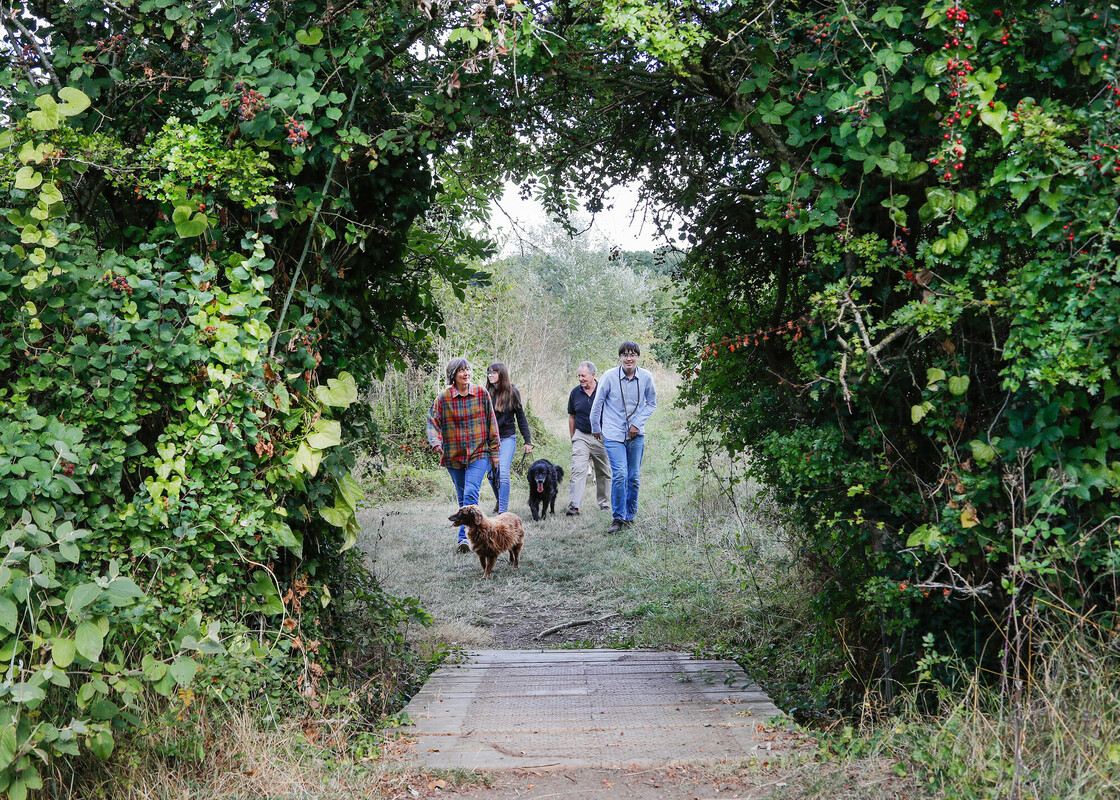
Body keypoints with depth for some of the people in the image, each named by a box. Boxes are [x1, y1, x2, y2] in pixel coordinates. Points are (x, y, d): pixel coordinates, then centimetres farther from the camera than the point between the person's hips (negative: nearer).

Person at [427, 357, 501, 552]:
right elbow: (433, 422, 1)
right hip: (453, 455, 2)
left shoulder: (481, 394, 1)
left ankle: (464, 536, -21)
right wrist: (436, 442, -19)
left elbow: (491, 423, 7)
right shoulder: (443, 398, -1)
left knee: (471, 493, -17)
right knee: (462, 497, 11)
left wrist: (494, 451, 7)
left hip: (479, 454, -2)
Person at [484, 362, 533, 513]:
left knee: (503, 473, -13)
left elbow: (521, 417, 2)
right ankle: (500, 501, 31)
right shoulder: (486, 393, 2)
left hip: (507, 438, -3)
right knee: (491, 474, 6)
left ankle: (503, 511, -12)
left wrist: (527, 441, 1)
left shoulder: (512, 392, -3)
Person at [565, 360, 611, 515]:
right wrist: (572, 439, 13)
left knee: (603, 473, 9)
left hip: (602, 437, -1)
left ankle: (604, 503, 25)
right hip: (581, 437, 1)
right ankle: (574, 506, -19)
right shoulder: (575, 392, 5)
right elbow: (572, 417, 14)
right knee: (578, 470, -13)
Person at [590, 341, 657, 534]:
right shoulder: (610, 377, -9)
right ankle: (618, 518, -3)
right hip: (613, 434, -3)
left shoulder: (646, 378, -3)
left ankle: (629, 516, 23)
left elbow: (652, 403, 11)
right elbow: (597, 404, 4)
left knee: (634, 478, 7)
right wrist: (595, 429, 15)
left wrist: (638, 423, -2)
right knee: (619, 475, -14)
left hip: (636, 435, 3)